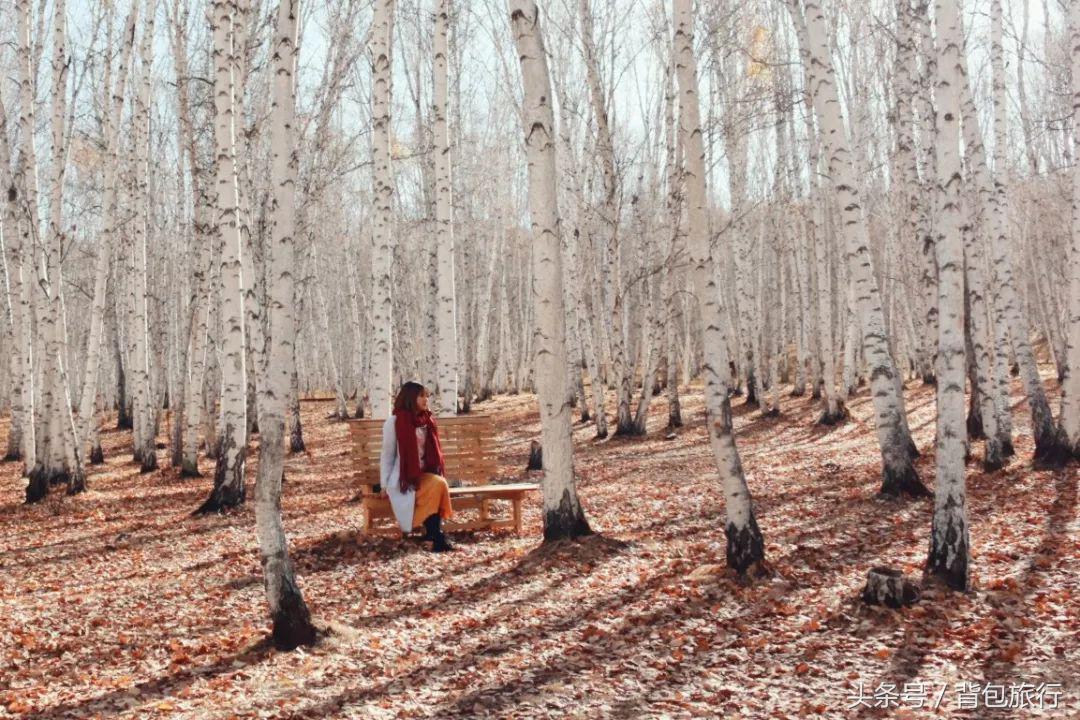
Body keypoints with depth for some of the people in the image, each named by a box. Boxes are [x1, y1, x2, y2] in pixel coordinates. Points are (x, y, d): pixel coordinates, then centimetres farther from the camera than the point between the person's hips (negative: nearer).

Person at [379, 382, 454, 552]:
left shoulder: (427, 420, 11)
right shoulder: (394, 422, -6)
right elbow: (387, 454, -3)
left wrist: (437, 471, 7)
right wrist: (385, 485, -5)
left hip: (424, 474, 5)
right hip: (403, 479, -5)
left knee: (440, 484, -30)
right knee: (437, 485, -31)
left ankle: (434, 533, -28)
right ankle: (435, 535, -23)